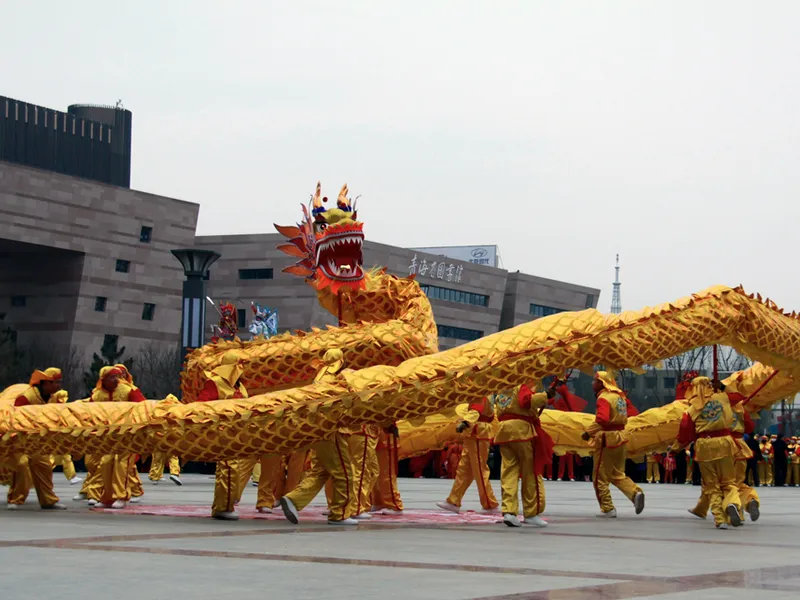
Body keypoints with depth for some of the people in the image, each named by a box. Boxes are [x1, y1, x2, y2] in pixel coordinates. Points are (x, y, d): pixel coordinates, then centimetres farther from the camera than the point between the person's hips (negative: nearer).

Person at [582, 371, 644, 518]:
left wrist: (588, 433, -22)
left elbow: (602, 420, -31)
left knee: (600, 478, 4)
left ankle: (608, 509, 5)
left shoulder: (603, 398, -16)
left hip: (607, 439, -8)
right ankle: (636, 493, -6)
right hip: (620, 438, 8)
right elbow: (634, 414, 15)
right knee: (618, 475, 18)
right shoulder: (620, 396, 10)